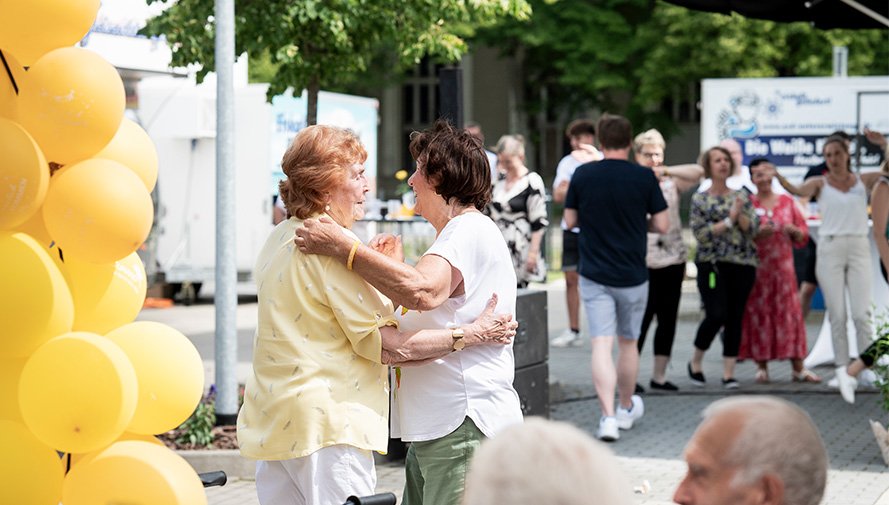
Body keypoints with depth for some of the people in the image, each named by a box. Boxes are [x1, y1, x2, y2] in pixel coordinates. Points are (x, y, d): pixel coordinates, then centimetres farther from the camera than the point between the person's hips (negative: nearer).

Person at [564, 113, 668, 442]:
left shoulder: (582, 175, -4)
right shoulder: (644, 177, -7)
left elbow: (570, 221, 4)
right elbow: (661, 225, -3)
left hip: (594, 276, 0)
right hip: (632, 276, 0)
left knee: (601, 345, -4)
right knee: (628, 343, 17)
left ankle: (608, 415, -18)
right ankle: (626, 408, 34)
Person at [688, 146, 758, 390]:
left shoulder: (741, 196, 12)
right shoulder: (700, 199, 3)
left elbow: (751, 229, 4)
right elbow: (701, 234, -7)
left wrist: (740, 214, -13)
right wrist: (729, 220, -10)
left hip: (742, 264, 3)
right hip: (712, 264, -3)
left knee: (735, 318, 1)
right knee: (716, 315, -14)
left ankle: (728, 372, 7)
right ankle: (695, 362, 8)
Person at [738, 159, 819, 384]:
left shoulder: (787, 201, 10)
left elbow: (804, 234, 13)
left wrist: (794, 231, -8)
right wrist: (757, 234, -19)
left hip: (783, 265, 2)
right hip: (756, 266, -2)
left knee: (789, 313, 0)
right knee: (758, 313, -3)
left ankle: (798, 368, 2)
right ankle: (762, 367, 5)